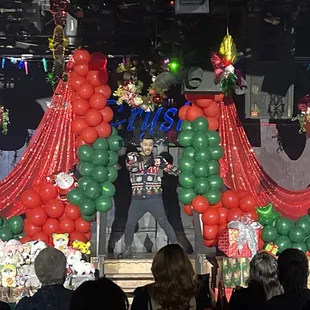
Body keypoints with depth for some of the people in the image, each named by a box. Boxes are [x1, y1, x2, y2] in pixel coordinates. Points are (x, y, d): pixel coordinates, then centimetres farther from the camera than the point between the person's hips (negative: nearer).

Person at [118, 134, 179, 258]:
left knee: (164, 223, -8)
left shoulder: (158, 159, 6)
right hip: (137, 200, 2)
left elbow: (171, 168, -4)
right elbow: (132, 167, -16)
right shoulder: (132, 156, 5)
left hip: (154, 199, -2)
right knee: (130, 224, 6)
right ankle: (127, 250, 23)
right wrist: (146, 163, -28)